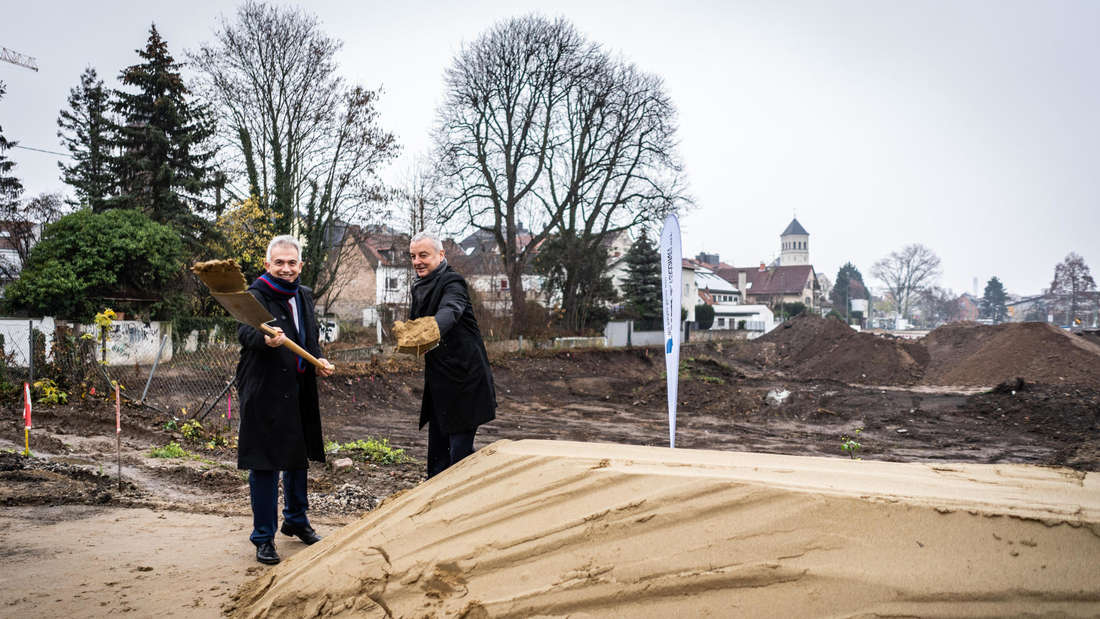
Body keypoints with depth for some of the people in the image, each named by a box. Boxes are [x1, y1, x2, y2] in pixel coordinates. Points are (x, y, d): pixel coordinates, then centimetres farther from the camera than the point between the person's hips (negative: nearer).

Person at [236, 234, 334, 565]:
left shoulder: (304, 296, 11)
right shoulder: (255, 296, -11)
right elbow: (245, 330, -30)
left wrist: (318, 359, 4)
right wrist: (265, 339, -51)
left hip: (298, 390, 7)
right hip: (264, 392, -7)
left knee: (298, 456, 19)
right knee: (264, 463, -3)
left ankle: (296, 519, 38)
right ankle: (263, 537, 9)